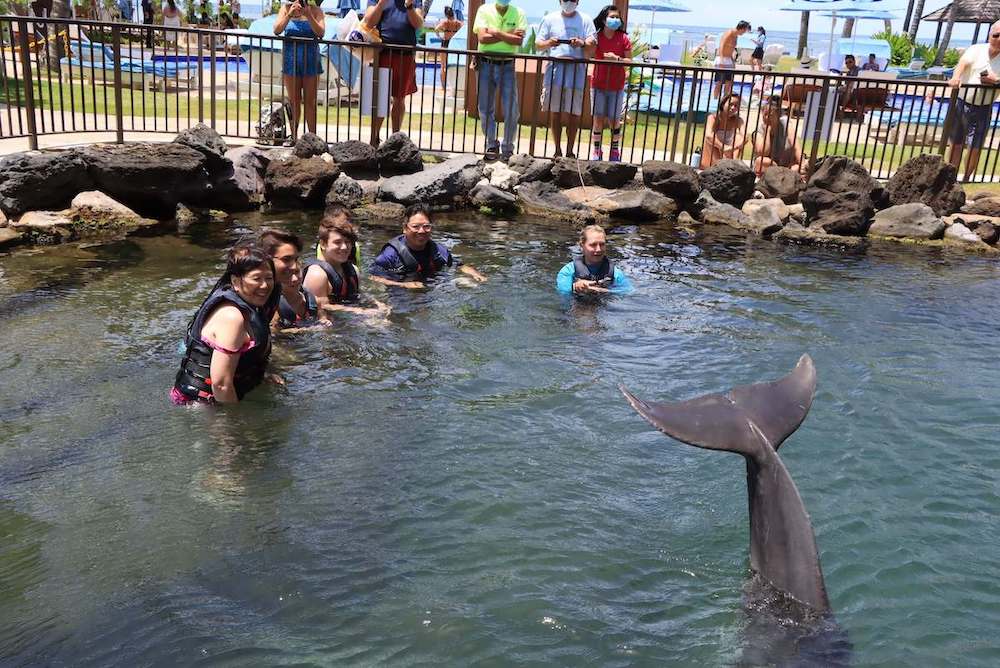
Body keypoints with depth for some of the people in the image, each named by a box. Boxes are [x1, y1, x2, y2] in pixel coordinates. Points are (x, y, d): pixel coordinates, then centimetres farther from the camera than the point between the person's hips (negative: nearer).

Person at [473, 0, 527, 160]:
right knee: (485, 109, 6)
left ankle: (508, 149, 11)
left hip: (507, 66, 0)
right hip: (486, 64, 1)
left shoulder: (518, 13, 1)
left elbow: (519, 40, -12)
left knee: (512, 110, -3)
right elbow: (482, 37, -13)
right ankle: (491, 145, 22)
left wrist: (496, 33, -15)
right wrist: (508, 35, -12)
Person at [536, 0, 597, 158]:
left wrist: (582, 44, -21)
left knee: (573, 115, -1)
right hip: (554, 71, 1)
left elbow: (593, 44, 2)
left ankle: (570, 151, 8)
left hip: (576, 72, -1)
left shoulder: (585, 20, 9)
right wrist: (548, 43, -14)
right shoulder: (550, 18, 12)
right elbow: (538, 43, 8)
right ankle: (558, 150, 12)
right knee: (554, 113, 3)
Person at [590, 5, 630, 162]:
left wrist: (616, 58, -20)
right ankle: (596, 151, 11)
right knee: (598, 119, 1)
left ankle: (615, 151, 20)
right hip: (598, 84, 0)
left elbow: (629, 61, -3)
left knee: (613, 120, 4)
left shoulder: (623, 38, -3)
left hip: (616, 87, 0)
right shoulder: (596, 36, -3)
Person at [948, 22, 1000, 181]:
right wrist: (956, 77, -43)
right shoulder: (976, 49, -4)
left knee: (975, 148, 2)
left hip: (983, 109, 0)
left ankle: (966, 179, 21)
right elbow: (964, 62, -22)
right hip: (961, 103, 0)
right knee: (956, 144, 8)